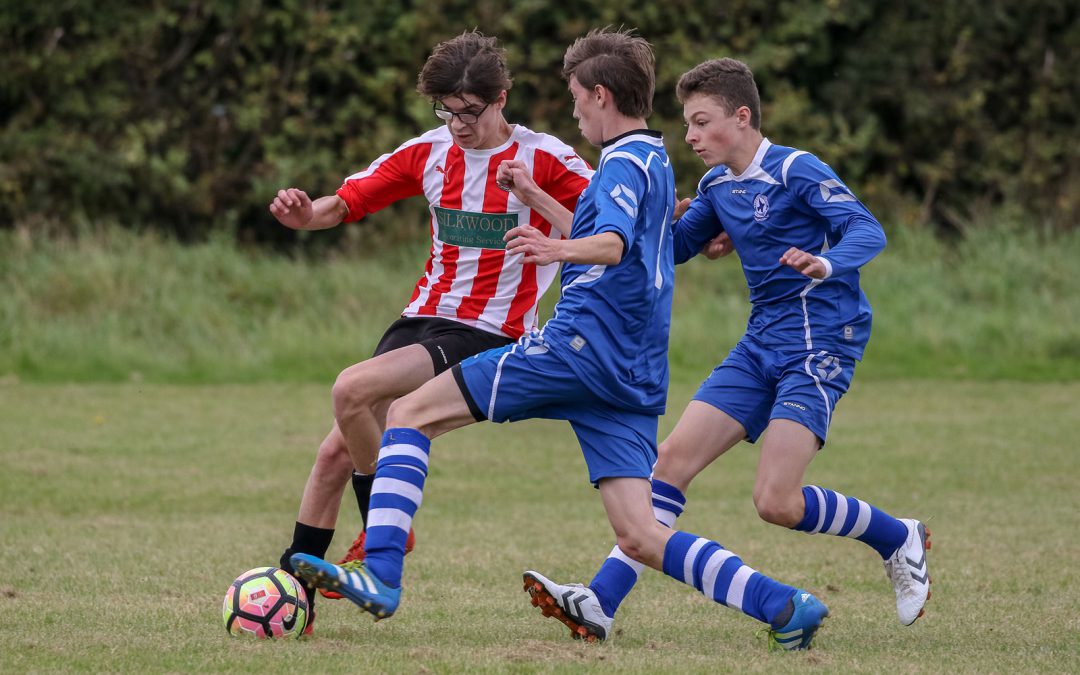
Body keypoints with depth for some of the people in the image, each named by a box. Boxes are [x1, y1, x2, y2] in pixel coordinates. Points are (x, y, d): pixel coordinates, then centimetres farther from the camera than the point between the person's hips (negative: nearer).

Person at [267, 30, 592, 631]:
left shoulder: (543, 159, -10)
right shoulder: (430, 153, 6)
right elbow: (347, 203, 5)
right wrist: (304, 214, -17)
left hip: (489, 334, -6)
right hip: (424, 315, 6)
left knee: (353, 390, -26)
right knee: (337, 452, 0)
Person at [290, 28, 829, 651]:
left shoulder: (625, 162, -5)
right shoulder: (656, 162, 23)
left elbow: (612, 244, -26)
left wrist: (558, 250, -45)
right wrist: (536, 198, 47)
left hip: (580, 345, -9)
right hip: (632, 379, 9)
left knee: (410, 413, -5)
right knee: (640, 538, 3)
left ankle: (381, 575, -18)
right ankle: (783, 604, -9)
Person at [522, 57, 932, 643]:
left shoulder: (797, 171, -12)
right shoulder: (717, 186, 11)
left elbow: (867, 230, -24)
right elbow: (671, 248, 25)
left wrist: (827, 264, -44)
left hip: (819, 346, -8)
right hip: (760, 346, 8)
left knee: (776, 502, -16)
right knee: (674, 458, -4)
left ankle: (899, 540, 8)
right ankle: (603, 599, -7)